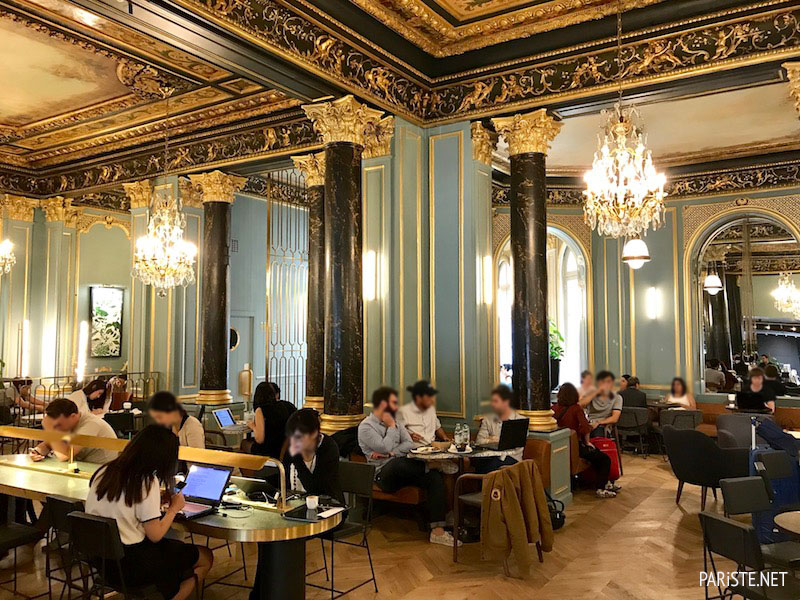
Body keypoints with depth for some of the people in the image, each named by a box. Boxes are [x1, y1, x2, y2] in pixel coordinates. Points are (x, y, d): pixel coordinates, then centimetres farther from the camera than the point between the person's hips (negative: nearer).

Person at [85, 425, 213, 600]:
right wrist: (174, 508, -2)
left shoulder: (104, 471, 1)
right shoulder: (147, 482, -20)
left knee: (176, 546, 25)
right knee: (206, 557, 8)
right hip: (128, 566, -8)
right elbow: (155, 536, -18)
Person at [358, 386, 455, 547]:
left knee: (435, 476, -21)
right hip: (384, 473, -6)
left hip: (402, 470, 6)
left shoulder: (395, 423, 21)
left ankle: (437, 530, -29)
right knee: (398, 463, -41)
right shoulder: (366, 426, 0)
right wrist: (391, 427, -3)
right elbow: (385, 447, -16)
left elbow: (410, 444, 6)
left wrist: (390, 453, -10)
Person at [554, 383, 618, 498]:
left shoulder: (556, 408, 0)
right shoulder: (576, 408, -15)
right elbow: (584, 427, -22)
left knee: (597, 454, 29)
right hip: (576, 446, -7)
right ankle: (601, 489, 7)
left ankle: (605, 483, 35)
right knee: (605, 459, 10)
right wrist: (587, 442, -7)